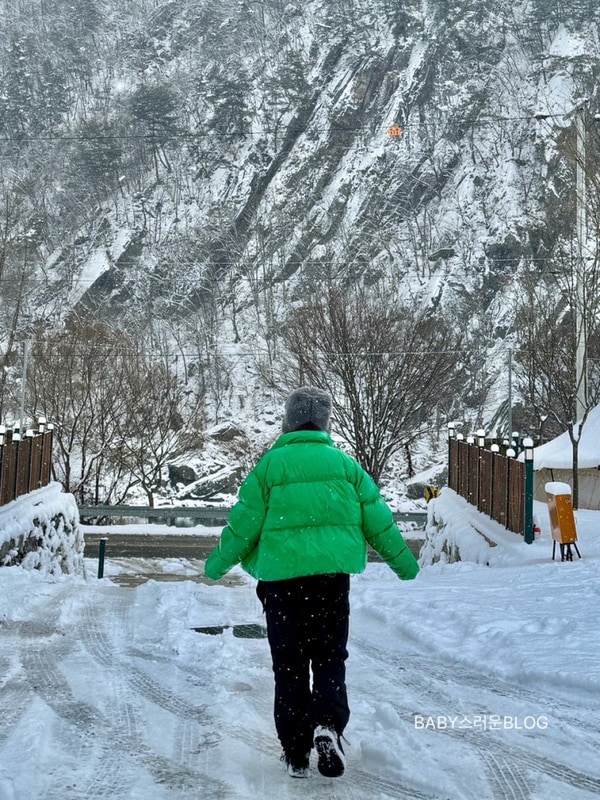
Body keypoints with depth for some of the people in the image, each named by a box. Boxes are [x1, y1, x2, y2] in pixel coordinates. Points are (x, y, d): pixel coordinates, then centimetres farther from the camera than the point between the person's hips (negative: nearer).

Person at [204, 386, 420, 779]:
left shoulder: (271, 463, 0)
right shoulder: (343, 463, 5)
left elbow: (245, 521, 1)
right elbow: (377, 517, 8)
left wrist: (219, 562, 17)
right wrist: (402, 560, 21)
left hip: (282, 574, -1)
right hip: (333, 572, 1)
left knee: (289, 662, 9)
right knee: (329, 656, 12)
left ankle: (296, 751, 12)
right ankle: (328, 722, -12)